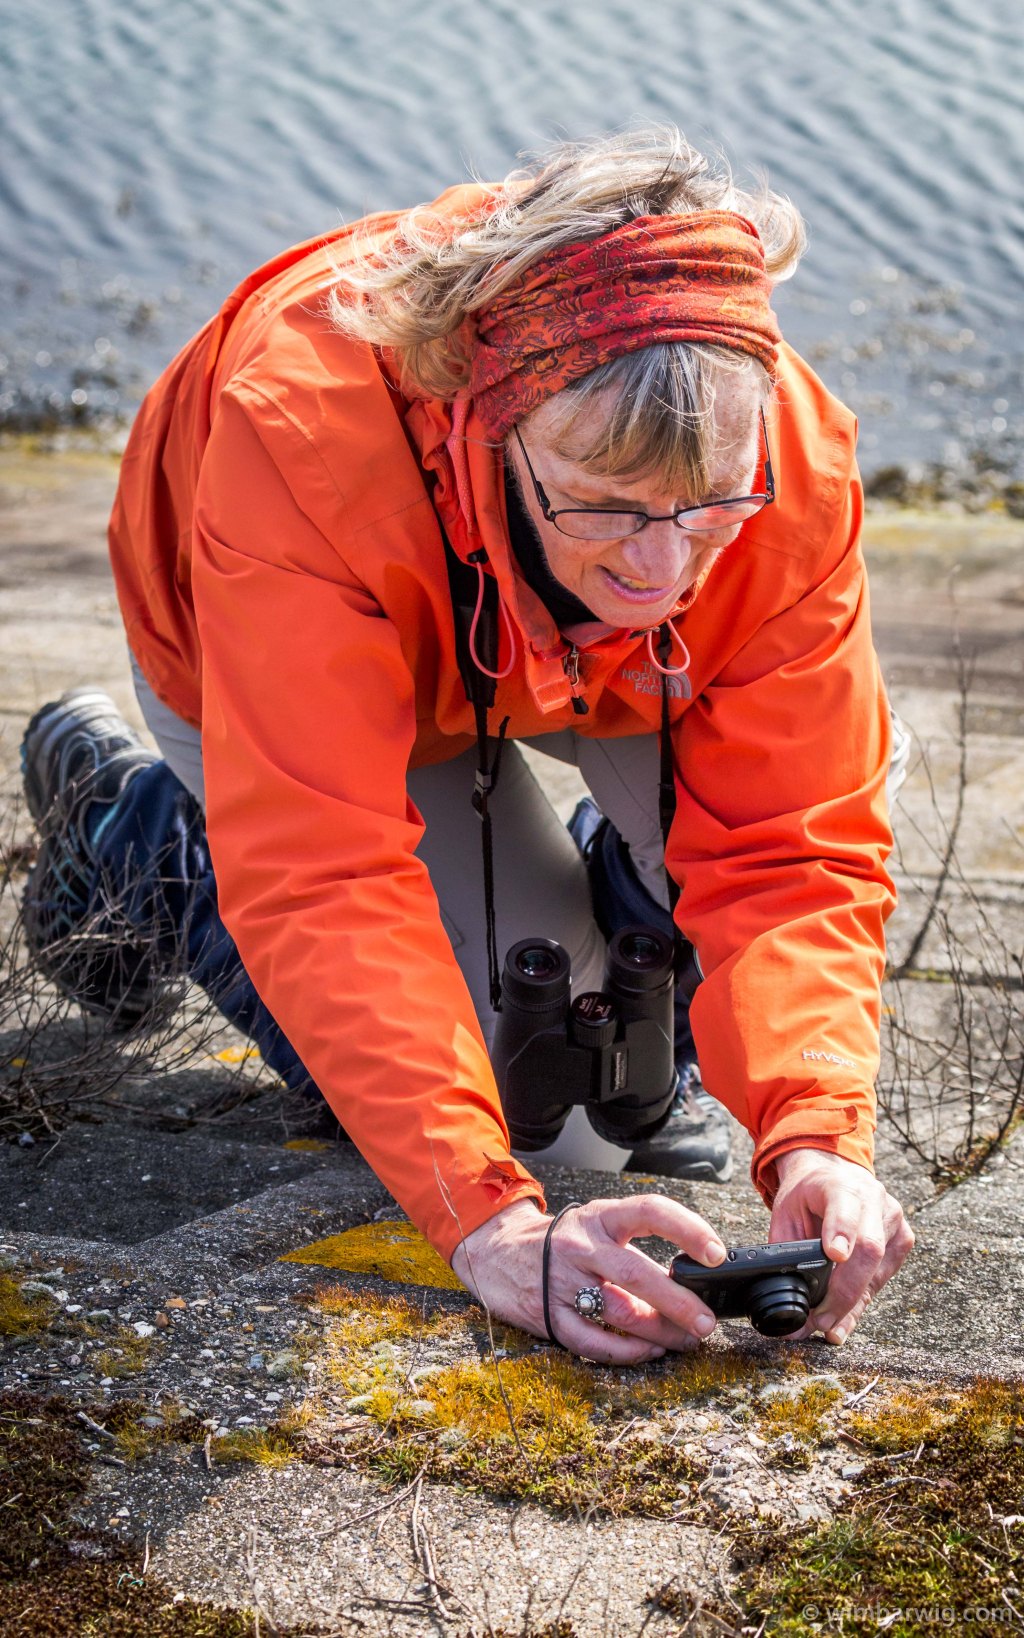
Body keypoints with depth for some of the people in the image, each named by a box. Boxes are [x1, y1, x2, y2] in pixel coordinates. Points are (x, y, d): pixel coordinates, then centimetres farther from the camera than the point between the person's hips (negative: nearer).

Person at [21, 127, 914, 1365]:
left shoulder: (794, 464, -35)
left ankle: (630, 914, 10)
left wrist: (815, 1138, -49)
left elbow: (794, 844, -31)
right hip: (271, 664, -3)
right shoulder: (307, 428, -46)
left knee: (829, 742, -23)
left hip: (569, 663, 3)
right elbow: (325, 878, -48)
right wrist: (491, 1223, -57)